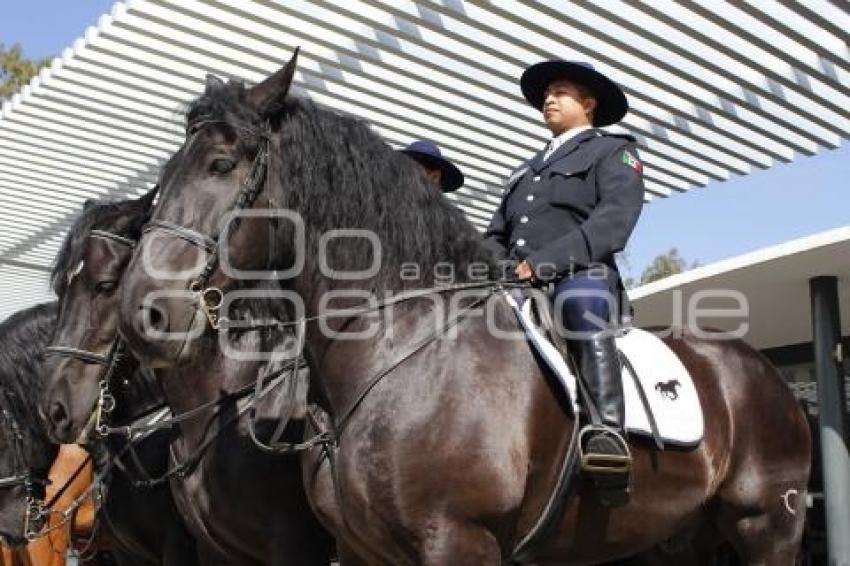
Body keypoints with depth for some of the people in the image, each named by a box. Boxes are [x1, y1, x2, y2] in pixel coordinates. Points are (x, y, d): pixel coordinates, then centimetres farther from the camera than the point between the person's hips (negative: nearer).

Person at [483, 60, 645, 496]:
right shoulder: (528, 170, 35)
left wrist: (546, 260, -20)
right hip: (516, 283, 7)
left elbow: (614, 221, -6)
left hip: (582, 276, -7)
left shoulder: (613, 151, 14)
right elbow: (497, 235, 26)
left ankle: (608, 431, -48)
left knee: (580, 302, -40)